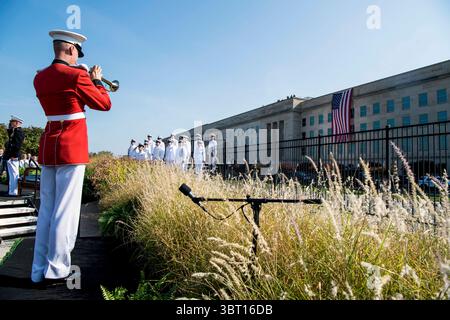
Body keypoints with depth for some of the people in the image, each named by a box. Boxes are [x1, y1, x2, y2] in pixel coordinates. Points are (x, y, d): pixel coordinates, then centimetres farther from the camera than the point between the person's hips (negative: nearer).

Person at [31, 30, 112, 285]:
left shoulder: (40, 78, 12)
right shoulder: (77, 75, -10)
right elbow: (104, 104, -2)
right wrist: (96, 80, 13)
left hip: (48, 145, 7)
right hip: (71, 147, -7)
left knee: (47, 209, 11)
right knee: (65, 209, -2)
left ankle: (40, 270, 18)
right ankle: (56, 271, 5)